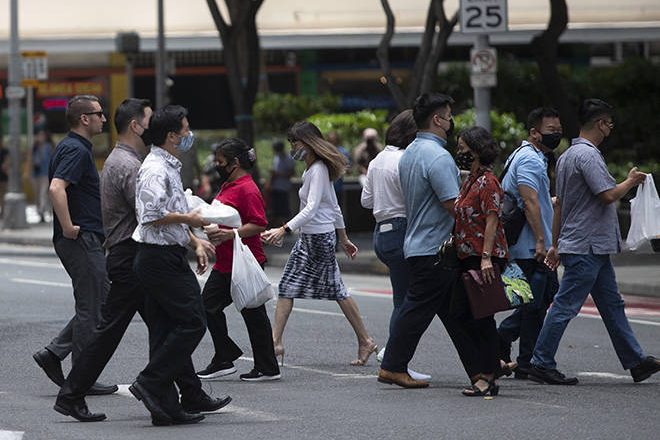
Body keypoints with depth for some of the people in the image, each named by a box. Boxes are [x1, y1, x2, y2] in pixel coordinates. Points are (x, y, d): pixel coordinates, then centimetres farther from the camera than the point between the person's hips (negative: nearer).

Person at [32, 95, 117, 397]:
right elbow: (56, 188, -31)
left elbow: (58, 188, 29)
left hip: (87, 241, 10)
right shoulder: (76, 150, -16)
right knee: (92, 309, -4)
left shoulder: (72, 147, 17)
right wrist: (68, 227, -26)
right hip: (82, 239, -10)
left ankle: (53, 354, 12)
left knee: (103, 303, 13)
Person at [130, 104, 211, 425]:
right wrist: (188, 219, -13)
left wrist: (194, 242, 18)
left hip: (167, 257, 10)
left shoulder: (169, 167, 20)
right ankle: (151, 384, -11)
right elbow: (152, 215, -26)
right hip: (161, 258, -10)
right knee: (192, 322, -11)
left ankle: (166, 408, 8)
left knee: (165, 330, 8)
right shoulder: (155, 170, -14)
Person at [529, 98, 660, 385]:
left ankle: (635, 361, 14)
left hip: (595, 249, 10)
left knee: (612, 304, 11)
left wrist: (556, 244, 23)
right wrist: (631, 181, -3)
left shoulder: (567, 155, 16)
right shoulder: (587, 155, -16)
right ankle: (542, 363, -3)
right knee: (566, 306, -6)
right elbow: (609, 194, -22)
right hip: (586, 247, -10)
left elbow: (560, 205, 20)